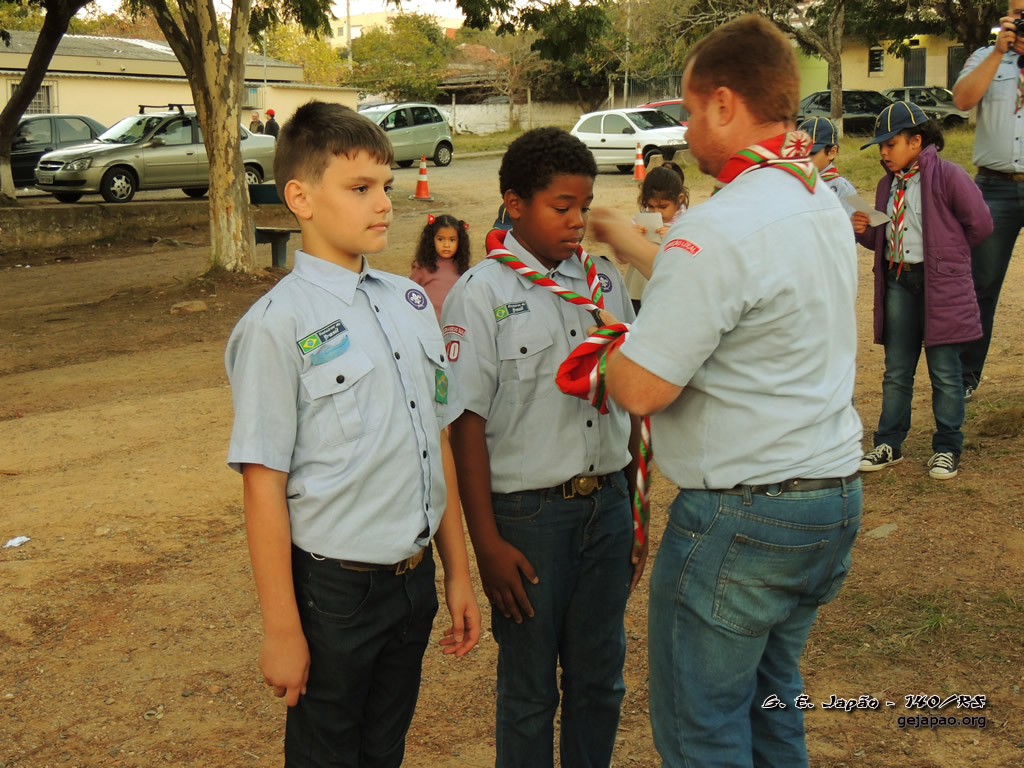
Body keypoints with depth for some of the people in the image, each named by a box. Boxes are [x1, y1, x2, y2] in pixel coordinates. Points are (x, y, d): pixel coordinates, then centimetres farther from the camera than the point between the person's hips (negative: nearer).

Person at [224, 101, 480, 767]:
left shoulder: (410, 301, 5)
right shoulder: (278, 324, -15)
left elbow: (437, 440, 10)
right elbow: (264, 484, -14)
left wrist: (458, 573, 12)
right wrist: (282, 630, -12)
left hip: (415, 578, 6)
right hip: (335, 588, -5)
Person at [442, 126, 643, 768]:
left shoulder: (605, 280, 6)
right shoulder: (482, 295, -9)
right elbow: (467, 424, -10)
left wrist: (636, 510, 13)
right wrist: (487, 542, -12)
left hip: (607, 504, 5)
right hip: (528, 515, -4)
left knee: (599, 678, 16)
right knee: (530, 691, 10)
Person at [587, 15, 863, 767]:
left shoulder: (721, 227, -22)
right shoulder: (823, 203, 7)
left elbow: (643, 388, -22)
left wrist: (607, 345, -1)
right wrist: (622, 235, 26)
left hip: (740, 520, -9)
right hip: (834, 499, 9)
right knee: (771, 704, 23)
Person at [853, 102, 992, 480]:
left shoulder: (947, 176, -10)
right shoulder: (889, 184, 12)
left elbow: (980, 223, -8)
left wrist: (946, 252, 3)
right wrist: (865, 231, -3)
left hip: (939, 283, -6)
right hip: (897, 280, 6)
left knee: (944, 371, 2)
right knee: (896, 370, 11)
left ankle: (946, 448, 14)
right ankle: (889, 443, 19)